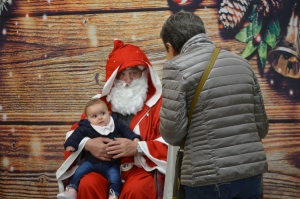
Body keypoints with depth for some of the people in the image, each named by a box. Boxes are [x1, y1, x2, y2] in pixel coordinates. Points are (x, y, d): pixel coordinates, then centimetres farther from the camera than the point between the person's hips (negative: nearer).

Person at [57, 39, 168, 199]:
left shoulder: (158, 103, 1)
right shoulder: (101, 102, 14)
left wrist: (137, 148, -22)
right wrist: (88, 144, -9)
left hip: (143, 169, -3)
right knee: (88, 185, -28)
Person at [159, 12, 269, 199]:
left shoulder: (177, 67, -6)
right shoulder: (242, 63, 10)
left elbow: (172, 132, -11)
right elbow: (262, 127, 12)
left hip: (209, 177, -5)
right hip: (252, 171, 5)